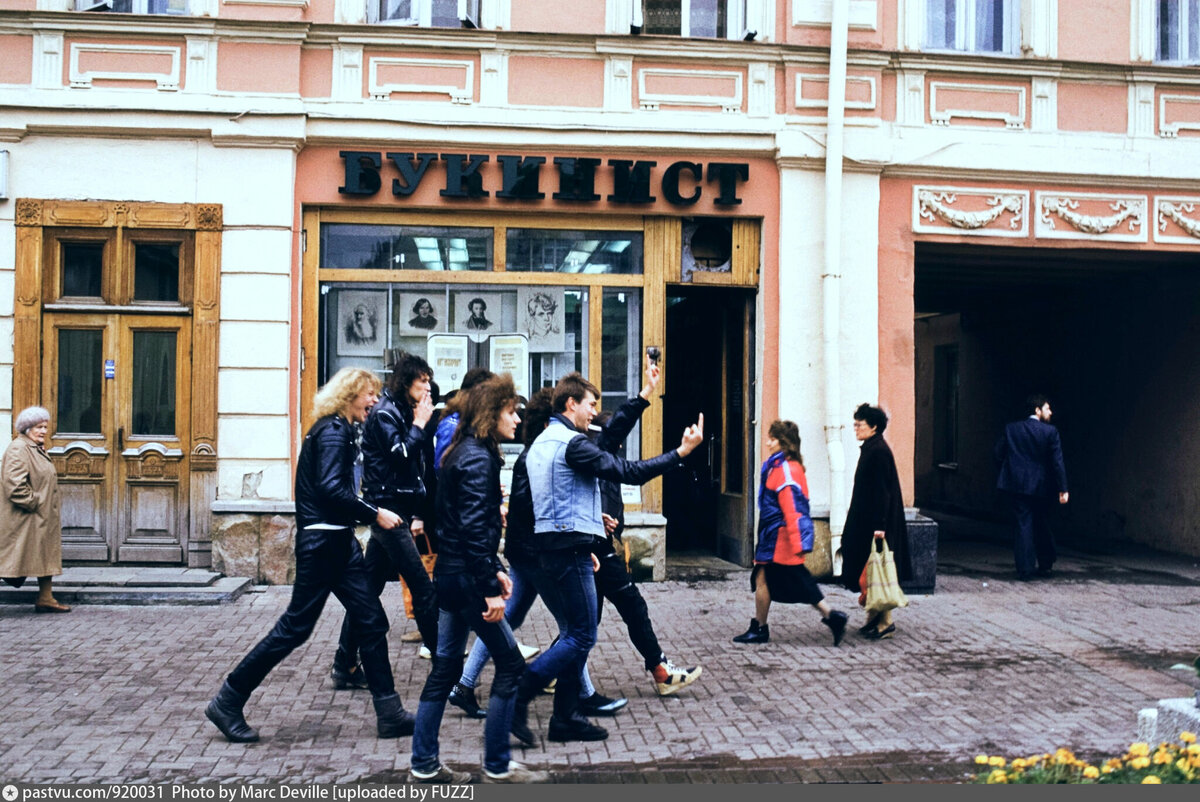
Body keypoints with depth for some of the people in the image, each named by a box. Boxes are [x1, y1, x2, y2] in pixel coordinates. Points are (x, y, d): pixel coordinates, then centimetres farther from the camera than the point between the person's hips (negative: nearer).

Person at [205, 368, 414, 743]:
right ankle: (227, 702, 11)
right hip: (321, 542, -10)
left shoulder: (339, 430, 17)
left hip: (339, 542, 10)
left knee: (371, 622, 7)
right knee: (295, 627, -2)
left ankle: (389, 714, 11)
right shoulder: (332, 431, -13)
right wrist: (375, 514, -19)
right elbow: (330, 487, -24)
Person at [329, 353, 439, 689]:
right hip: (387, 510, -9)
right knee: (423, 589, -6)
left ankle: (345, 666, 15)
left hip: (395, 512, 9)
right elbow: (401, 456, -21)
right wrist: (419, 425, -10)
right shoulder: (384, 414, -10)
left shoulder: (401, 414, 17)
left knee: (368, 590, 10)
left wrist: (416, 514, 13)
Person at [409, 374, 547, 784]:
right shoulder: (479, 459, -16)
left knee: (445, 668, 14)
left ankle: (424, 765, 21)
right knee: (510, 664, 0)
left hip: (451, 575, 10)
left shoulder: (464, 453, 14)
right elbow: (474, 530, -23)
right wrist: (491, 591, -23)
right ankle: (497, 766, 8)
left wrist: (495, 569, 18)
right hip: (465, 577, -10)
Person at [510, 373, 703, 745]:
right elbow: (626, 471, -19)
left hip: (550, 548, 10)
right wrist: (681, 452, -16)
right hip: (569, 549, -10)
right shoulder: (572, 443, -13)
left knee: (576, 633, 13)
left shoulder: (541, 443, 18)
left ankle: (565, 718, 15)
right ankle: (516, 698, -8)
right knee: (582, 637, -5)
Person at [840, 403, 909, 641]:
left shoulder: (879, 451, -16)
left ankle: (885, 622, 3)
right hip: (866, 521, 10)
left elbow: (882, 491, -20)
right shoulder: (870, 449, 12)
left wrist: (879, 525, -23)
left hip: (875, 522, -10)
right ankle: (874, 619, 20)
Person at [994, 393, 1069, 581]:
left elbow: (999, 455, 2)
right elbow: (1057, 462, -8)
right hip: (1042, 487, -1)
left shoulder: (1011, 429, 2)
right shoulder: (1050, 432, -5)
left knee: (1024, 525, 3)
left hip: (1017, 485, 1)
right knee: (1042, 525, 15)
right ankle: (1044, 565, 24)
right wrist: (1062, 488, -7)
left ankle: (1025, 570, -1)